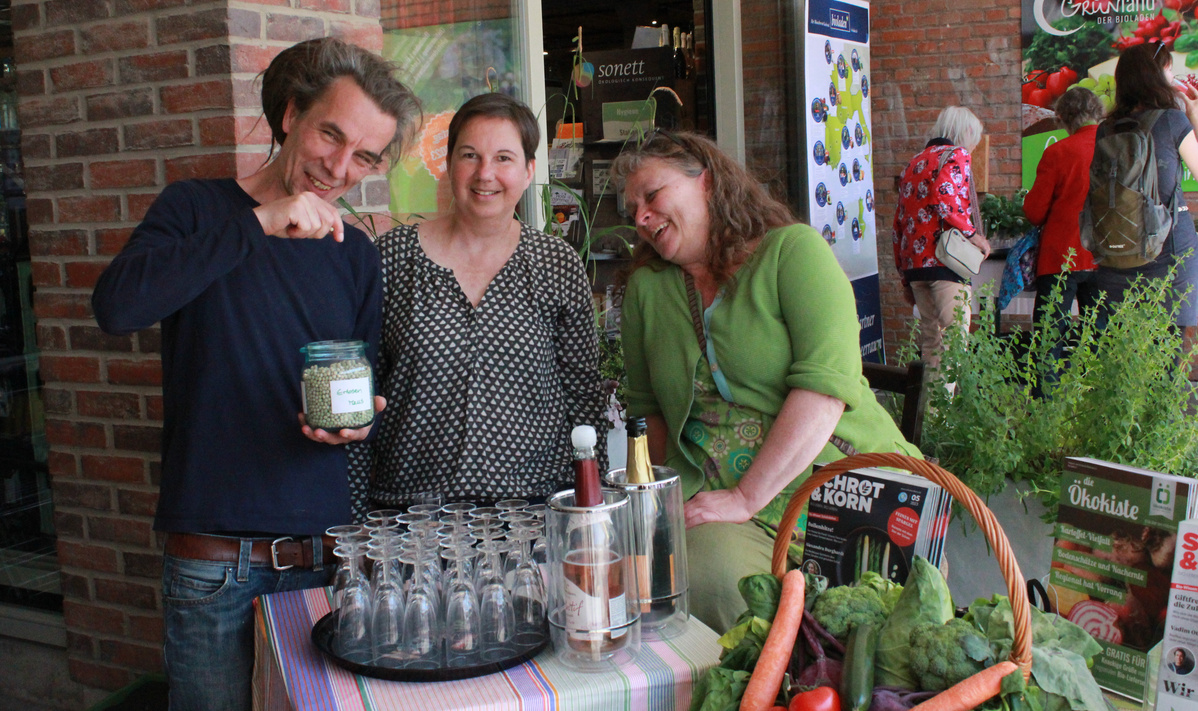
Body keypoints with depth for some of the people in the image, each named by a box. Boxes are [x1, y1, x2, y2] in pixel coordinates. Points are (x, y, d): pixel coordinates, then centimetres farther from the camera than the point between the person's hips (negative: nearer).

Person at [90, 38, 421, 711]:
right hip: (212, 560, -3)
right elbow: (116, 306, -22)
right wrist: (258, 225, -23)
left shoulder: (355, 254, 8)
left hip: (324, 549, 3)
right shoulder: (197, 211, -2)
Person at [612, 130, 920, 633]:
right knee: (708, 580, -29)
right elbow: (647, 406, 20)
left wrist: (746, 497, -17)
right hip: (711, 494, 3)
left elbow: (825, 383, -13)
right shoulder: (647, 286, 13)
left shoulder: (793, 250, -2)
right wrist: (673, 497, 5)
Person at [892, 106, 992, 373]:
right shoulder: (956, 155, 2)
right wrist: (972, 233, -10)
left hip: (913, 264, 7)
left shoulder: (914, 162, 24)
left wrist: (905, 278, 23)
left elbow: (899, 223, 21)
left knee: (930, 339, 12)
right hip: (945, 261, -7)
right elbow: (944, 195, -20)